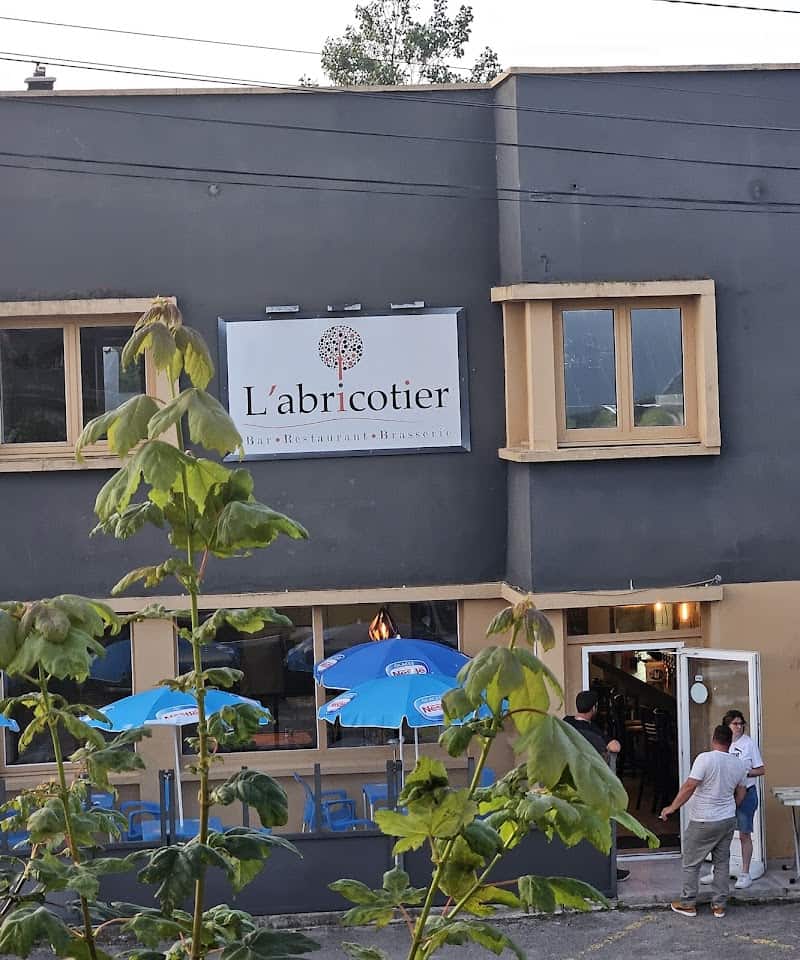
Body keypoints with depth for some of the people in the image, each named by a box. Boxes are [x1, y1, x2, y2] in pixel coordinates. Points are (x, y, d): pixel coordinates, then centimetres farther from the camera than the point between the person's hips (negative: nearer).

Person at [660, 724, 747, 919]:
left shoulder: (705, 759, -18)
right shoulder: (739, 764, 2)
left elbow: (689, 786, -22)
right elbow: (741, 793, 14)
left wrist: (672, 808, -13)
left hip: (703, 822, -6)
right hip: (728, 821, 6)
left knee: (691, 864, 7)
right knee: (721, 862, 14)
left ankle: (688, 904, 13)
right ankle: (719, 905, 16)